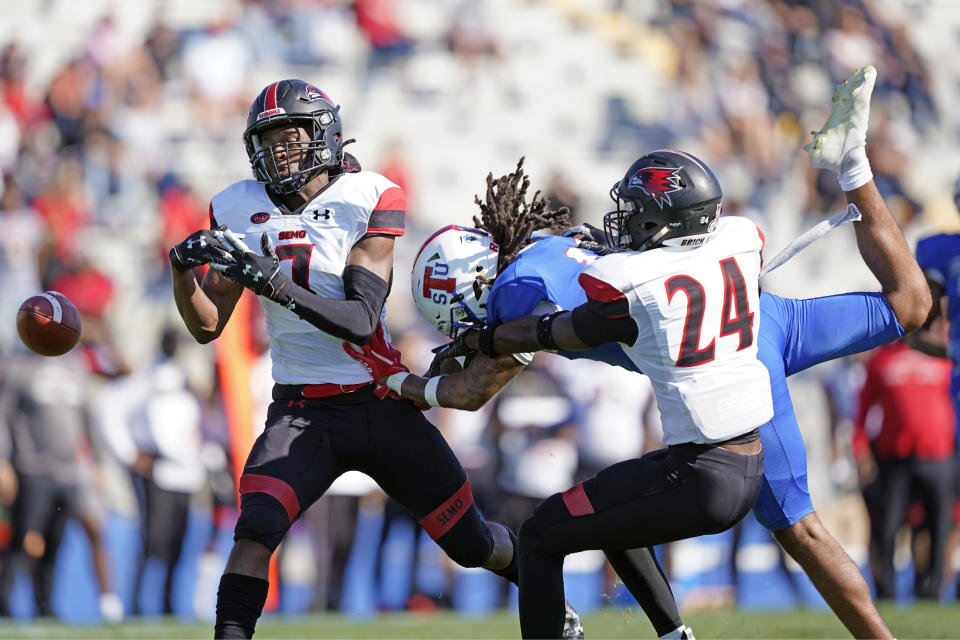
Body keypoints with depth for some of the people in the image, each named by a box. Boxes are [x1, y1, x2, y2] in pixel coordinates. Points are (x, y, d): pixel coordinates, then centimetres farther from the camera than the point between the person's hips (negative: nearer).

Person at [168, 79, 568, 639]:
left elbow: (361, 320, -19)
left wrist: (275, 284, -32)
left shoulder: (369, 200, -10)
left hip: (382, 407, -1)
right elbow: (208, 326, 4)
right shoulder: (240, 211, 0)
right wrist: (184, 272, -17)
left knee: (472, 543, 11)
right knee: (255, 531, -26)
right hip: (302, 415, 1)